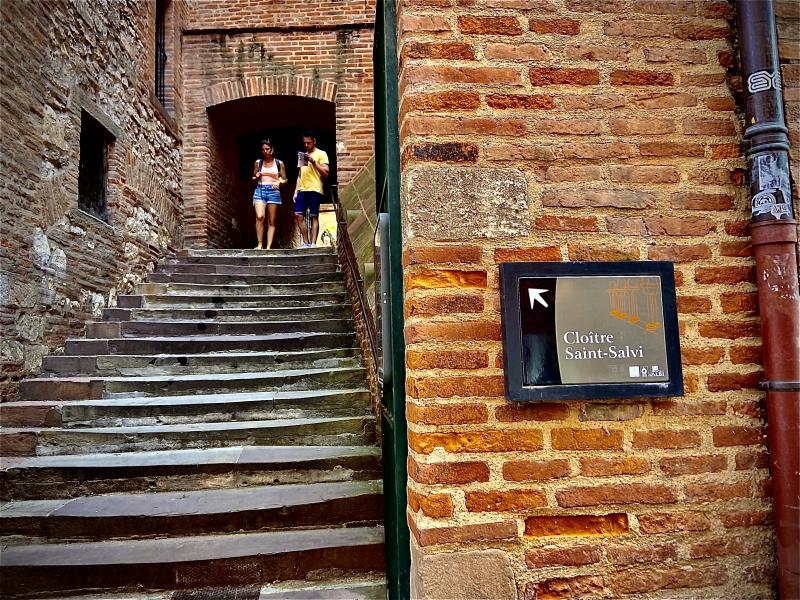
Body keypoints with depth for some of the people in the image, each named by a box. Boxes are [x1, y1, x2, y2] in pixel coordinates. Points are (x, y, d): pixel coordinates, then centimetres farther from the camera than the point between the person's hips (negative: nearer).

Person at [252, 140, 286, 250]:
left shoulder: (279, 163, 9)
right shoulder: (258, 162, 13)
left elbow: (284, 179, 14)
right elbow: (253, 178, 22)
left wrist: (279, 182, -8)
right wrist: (256, 177, -1)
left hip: (273, 191, 0)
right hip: (260, 190, 0)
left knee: (271, 221, -3)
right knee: (259, 216, -21)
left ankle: (268, 246, -4)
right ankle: (260, 244, -16)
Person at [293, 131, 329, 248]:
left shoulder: (321, 154, 5)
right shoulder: (302, 155, 25)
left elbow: (326, 173, -6)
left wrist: (313, 162, -14)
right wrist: (296, 191, 18)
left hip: (314, 189, -6)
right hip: (302, 190, 6)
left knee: (314, 217, -6)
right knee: (298, 215, -4)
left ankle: (313, 244, -6)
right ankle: (306, 243, 2)